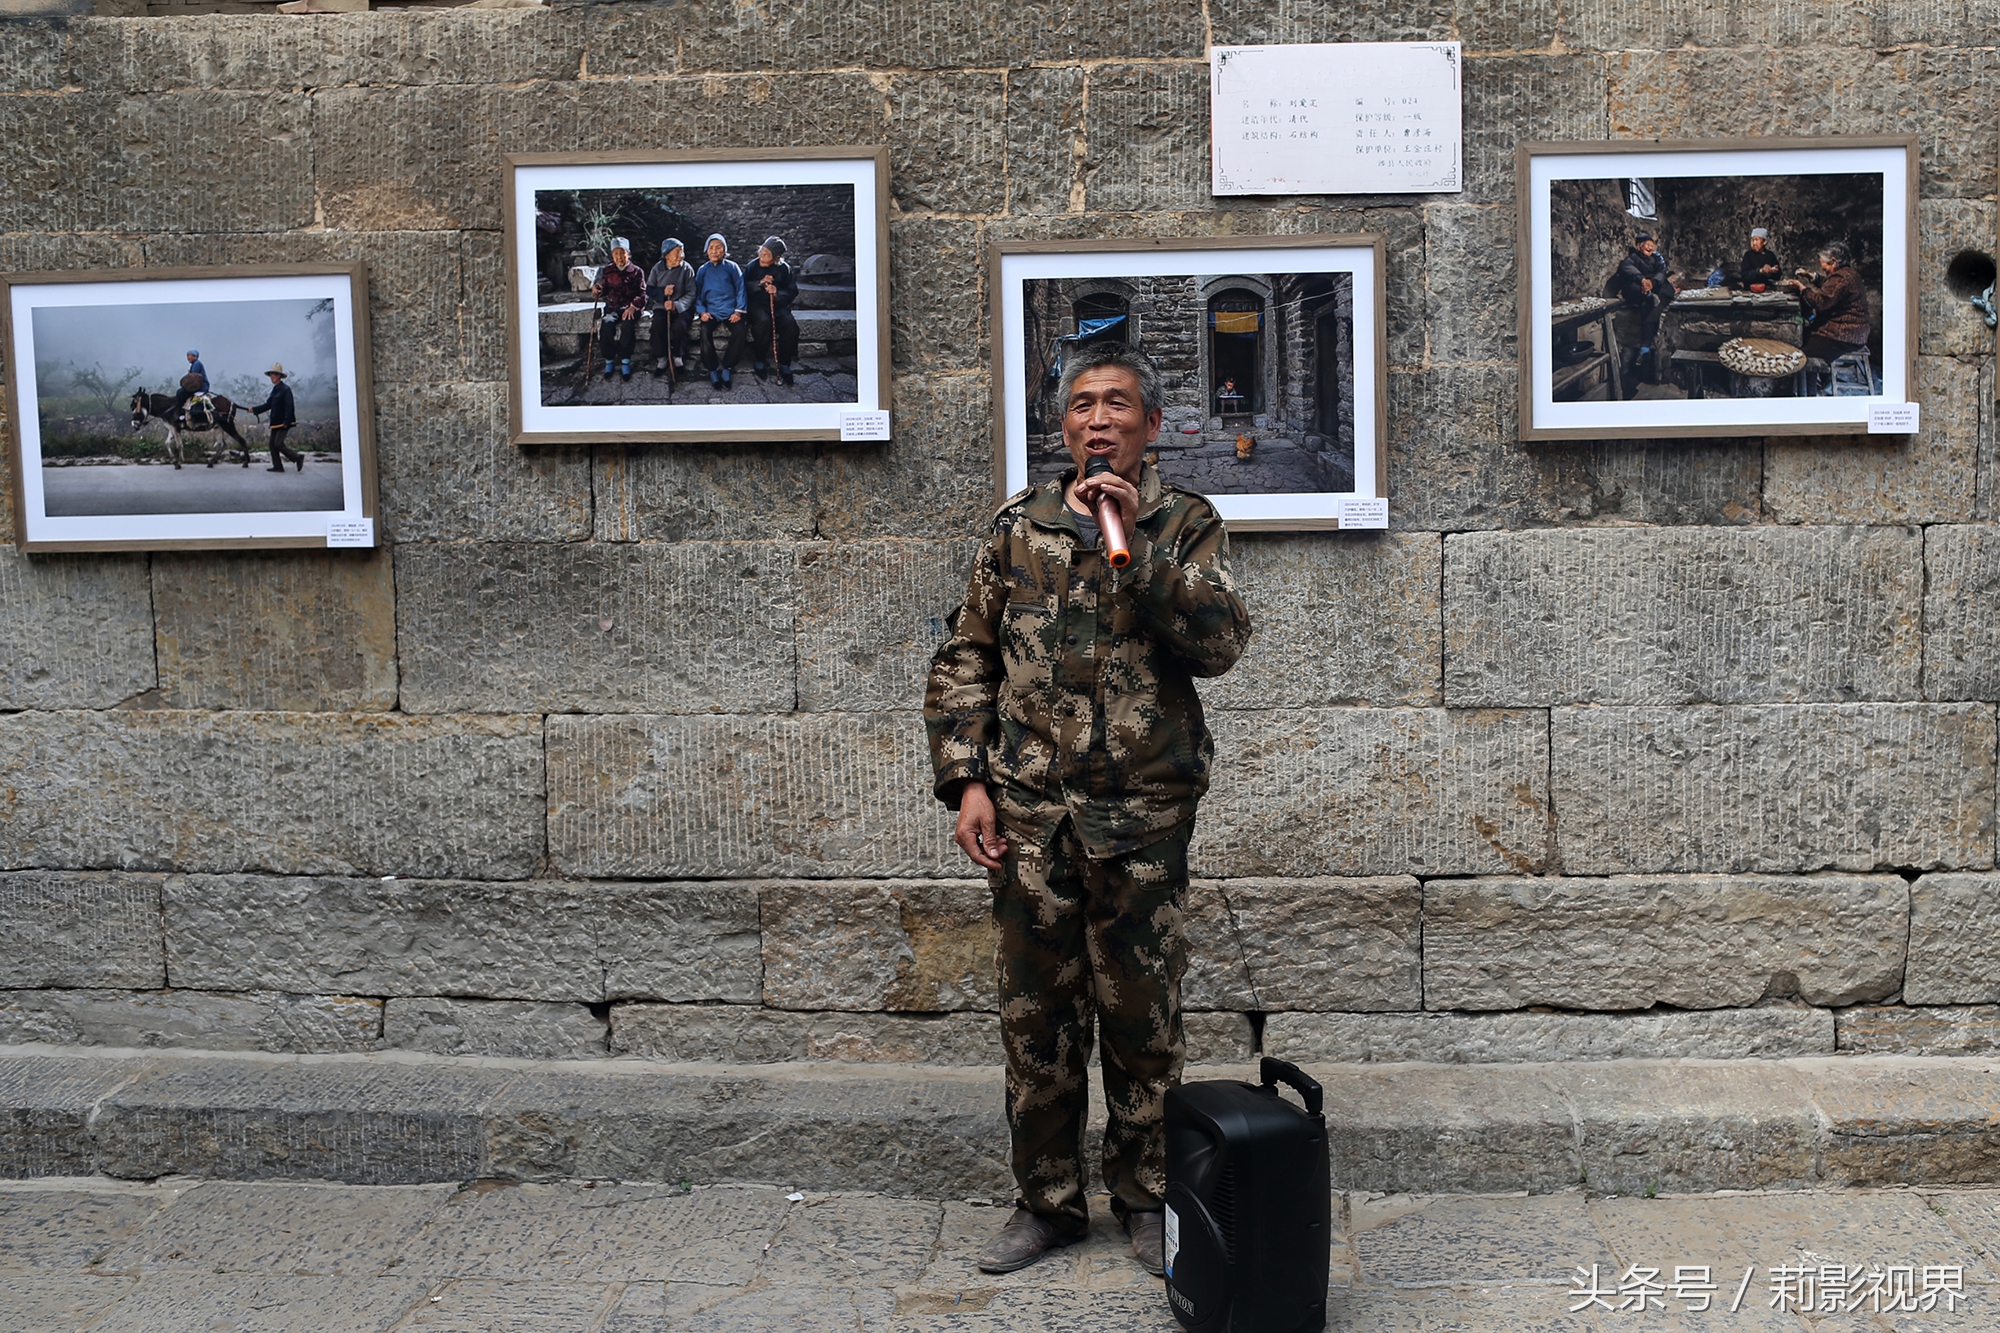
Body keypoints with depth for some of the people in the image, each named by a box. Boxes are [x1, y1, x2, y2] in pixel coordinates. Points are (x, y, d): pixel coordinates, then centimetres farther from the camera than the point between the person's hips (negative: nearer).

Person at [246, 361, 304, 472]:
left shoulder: (285, 389, -13)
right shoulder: (275, 390, 14)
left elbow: (289, 407, -18)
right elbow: (268, 405, 19)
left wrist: (286, 422, -22)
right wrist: (254, 409, 13)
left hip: (284, 423, -9)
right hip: (275, 422, 9)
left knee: (278, 444, -14)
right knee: (272, 444, 7)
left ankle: (298, 457, -4)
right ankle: (277, 466, 11)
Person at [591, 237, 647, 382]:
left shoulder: (636, 271, 3)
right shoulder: (607, 271, 12)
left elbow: (642, 293, -2)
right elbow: (604, 291, 16)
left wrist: (633, 307, -18)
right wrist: (597, 289, -8)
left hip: (631, 308, -2)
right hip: (612, 307, 2)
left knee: (627, 325, -34)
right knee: (606, 326, -28)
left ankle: (625, 362, -23)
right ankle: (609, 361, -15)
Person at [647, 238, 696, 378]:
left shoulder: (686, 269, -2)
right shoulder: (657, 269, 4)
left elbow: (691, 294, -7)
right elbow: (649, 291, 6)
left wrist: (676, 305, -22)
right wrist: (663, 292, -14)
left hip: (681, 307, -2)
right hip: (661, 307, 2)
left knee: (679, 325, -33)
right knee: (658, 323, -30)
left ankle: (677, 356, -8)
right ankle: (661, 358, -14)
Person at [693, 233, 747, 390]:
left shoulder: (732, 267, 5)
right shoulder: (702, 270, 11)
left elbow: (740, 289, 3)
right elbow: (697, 293, 11)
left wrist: (738, 311, -8)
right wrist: (702, 311, -5)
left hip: (730, 311, -1)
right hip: (710, 312, 1)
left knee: (739, 330, -30)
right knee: (705, 331, -30)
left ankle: (727, 368, -15)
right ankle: (712, 369, -18)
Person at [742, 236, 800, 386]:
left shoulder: (784, 269, 4)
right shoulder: (753, 266, 4)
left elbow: (793, 292, 0)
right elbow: (743, 287, -2)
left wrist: (777, 293, -19)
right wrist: (760, 283, -15)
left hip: (778, 305, 1)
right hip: (757, 305, -1)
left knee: (790, 323, -30)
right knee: (763, 321, -35)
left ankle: (784, 365, -19)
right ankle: (760, 363, -19)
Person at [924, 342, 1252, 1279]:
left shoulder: (1185, 526, 4)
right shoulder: (1019, 529, 8)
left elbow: (1220, 642, -12)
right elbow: (963, 662, 8)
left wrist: (1135, 546, -19)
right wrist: (967, 782, -1)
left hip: (1143, 817, -1)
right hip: (1030, 815, 2)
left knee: (1142, 1017, 8)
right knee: (1037, 1014, 9)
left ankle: (1145, 1198, 26)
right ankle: (1047, 1202, 24)